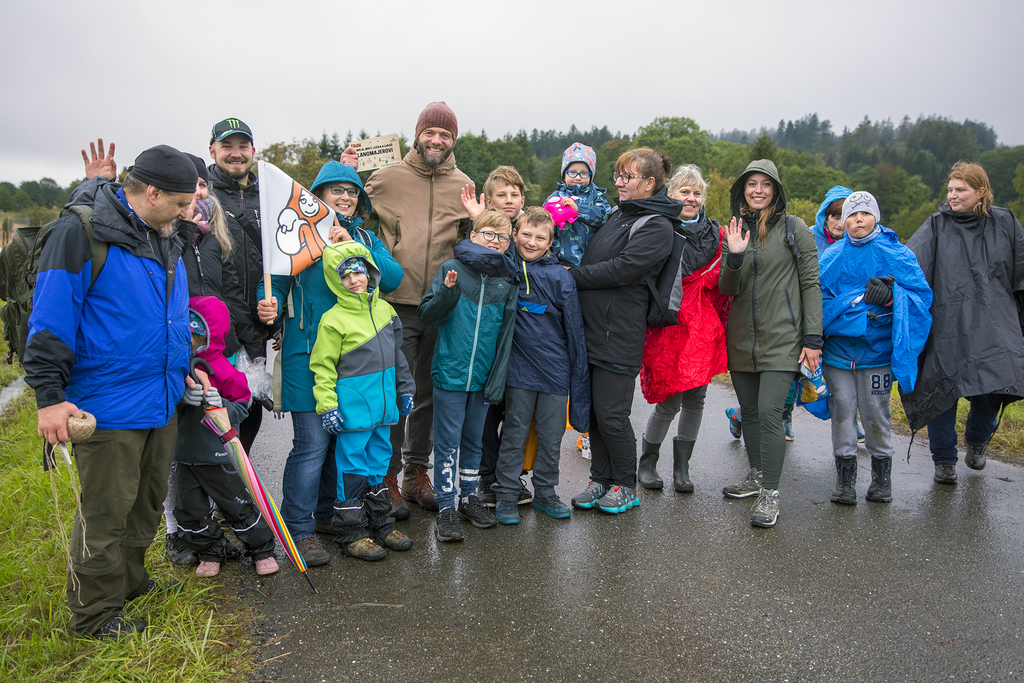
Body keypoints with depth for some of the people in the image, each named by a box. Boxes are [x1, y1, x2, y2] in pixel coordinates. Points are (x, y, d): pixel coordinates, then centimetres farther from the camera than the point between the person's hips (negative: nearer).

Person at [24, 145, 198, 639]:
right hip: (108, 409, -8)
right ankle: (95, 616, 20)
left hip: (162, 402, 8)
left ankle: (130, 582, 39)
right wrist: (49, 395, -17)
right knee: (105, 512, 3)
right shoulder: (81, 233, -14)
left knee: (147, 501, 20)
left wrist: (188, 367, 19)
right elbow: (51, 318, -16)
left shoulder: (164, 238, 12)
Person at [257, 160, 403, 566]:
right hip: (310, 354, -5)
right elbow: (275, 279, -2)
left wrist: (352, 247, -11)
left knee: (346, 435, 14)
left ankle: (330, 514, 32)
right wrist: (269, 305, -24)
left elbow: (393, 277, 0)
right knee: (313, 442, -7)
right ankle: (299, 529, 8)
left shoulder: (366, 238, 14)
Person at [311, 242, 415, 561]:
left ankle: (380, 525, 29)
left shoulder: (384, 309, 8)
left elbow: (395, 353, 17)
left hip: (382, 403, 6)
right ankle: (352, 534, 15)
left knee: (378, 464, 15)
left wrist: (404, 388, 19)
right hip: (352, 407, -6)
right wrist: (327, 405, -15)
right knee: (353, 468, 2)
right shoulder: (334, 319, -11)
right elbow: (323, 366, -10)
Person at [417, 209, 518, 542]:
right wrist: (447, 292, -23)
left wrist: (498, 379, 1)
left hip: (483, 377, 3)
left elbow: (505, 334, 6)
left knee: (473, 441, 15)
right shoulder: (452, 268, -2)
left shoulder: (507, 281, 5)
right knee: (447, 443, 2)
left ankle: (469, 497, 30)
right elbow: (426, 315, -4)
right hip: (450, 373, -3)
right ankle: (446, 508, 12)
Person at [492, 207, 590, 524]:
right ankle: (506, 495, 19)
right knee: (514, 434, 7)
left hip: (555, 369, 1)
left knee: (551, 436, 10)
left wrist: (579, 376, 1)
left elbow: (574, 329, 1)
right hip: (518, 368, 0)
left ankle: (545, 493, 27)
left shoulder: (561, 277, -3)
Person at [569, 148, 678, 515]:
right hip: (591, 326, 8)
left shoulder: (656, 226, -8)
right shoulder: (618, 214, 18)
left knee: (610, 413, -2)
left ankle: (626, 486, 17)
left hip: (619, 333, -8)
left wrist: (573, 274, -12)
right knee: (590, 409, 11)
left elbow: (622, 269, -19)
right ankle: (600, 479, 26)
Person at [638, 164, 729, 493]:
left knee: (695, 398, 5)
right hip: (668, 325, -4)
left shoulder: (715, 234, 12)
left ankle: (682, 466, 21)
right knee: (670, 400, -5)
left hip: (702, 328, 4)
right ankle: (647, 462, 17)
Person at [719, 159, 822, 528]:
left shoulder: (793, 228, -2)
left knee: (769, 412, -12)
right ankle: (757, 476, 31)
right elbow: (727, 289, 4)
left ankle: (770, 493, -3)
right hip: (741, 339, 5)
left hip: (781, 338, -5)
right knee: (749, 411, 14)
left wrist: (812, 338, -8)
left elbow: (810, 284, -3)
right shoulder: (736, 230, 10)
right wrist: (734, 256, -15)